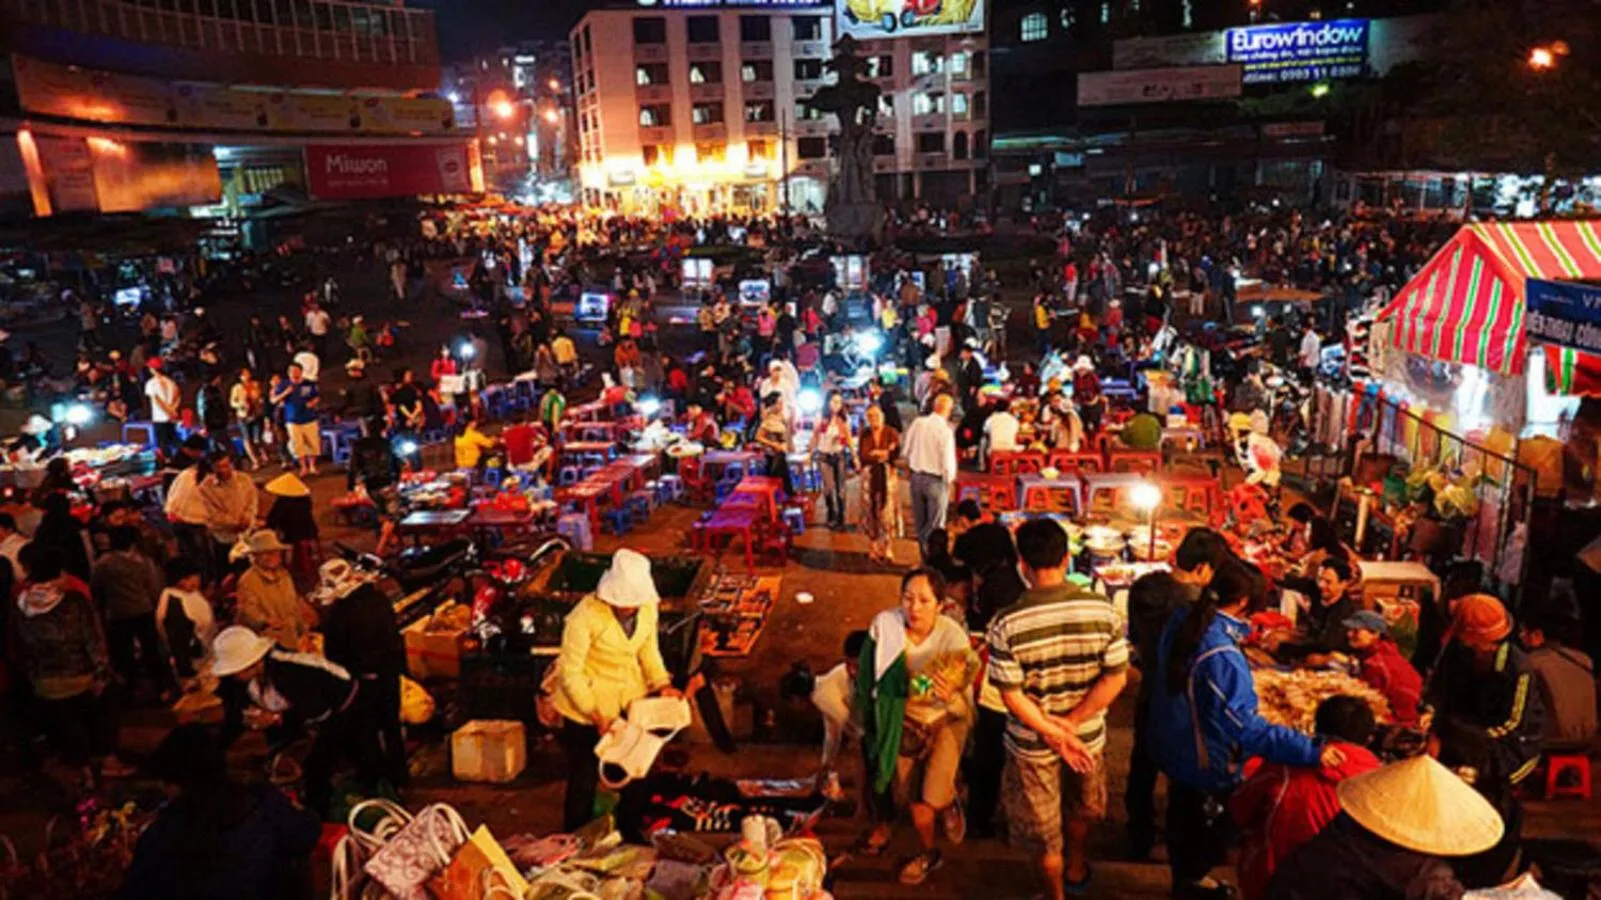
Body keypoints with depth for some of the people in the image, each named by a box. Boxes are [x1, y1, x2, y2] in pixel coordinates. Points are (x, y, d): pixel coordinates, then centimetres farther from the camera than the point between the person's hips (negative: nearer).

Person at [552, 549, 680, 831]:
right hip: (586, 703, -5)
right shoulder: (586, 615, -28)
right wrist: (595, 715, -23)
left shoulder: (648, 607, -12)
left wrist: (662, 684, -10)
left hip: (630, 698, 5)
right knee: (584, 778, 10)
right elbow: (570, 671, -21)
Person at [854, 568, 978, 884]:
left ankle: (949, 804, 24)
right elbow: (872, 679, -4)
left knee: (933, 794, -12)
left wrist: (949, 696, -42)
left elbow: (964, 706, -21)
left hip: (947, 718, -2)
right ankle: (927, 853, 38)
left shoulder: (952, 636, -26)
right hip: (906, 718, 2)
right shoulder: (886, 627, -22)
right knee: (911, 796, 8)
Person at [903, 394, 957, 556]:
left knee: (920, 522, 18)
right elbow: (948, 460, -17)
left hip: (916, 477, 5)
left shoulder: (917, 423, -3)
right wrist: (949, 479, -1)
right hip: (936, 480, -5)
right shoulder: (945, 430, -19)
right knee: (935, 524, 6)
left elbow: (907, 450, 6)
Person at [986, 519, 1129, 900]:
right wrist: (1069, 725, -13)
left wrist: (1051, 732, -12)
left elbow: (1011, 695, -21)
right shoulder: (1103, 611, -16)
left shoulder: (1006, 623, -23)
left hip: (1032, 745, -3)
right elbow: (1116, 678, -13)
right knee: (1079, 809, 33)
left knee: (1044, 832, 21)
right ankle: (1076, 869, 56)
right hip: (1088, 737, 3)